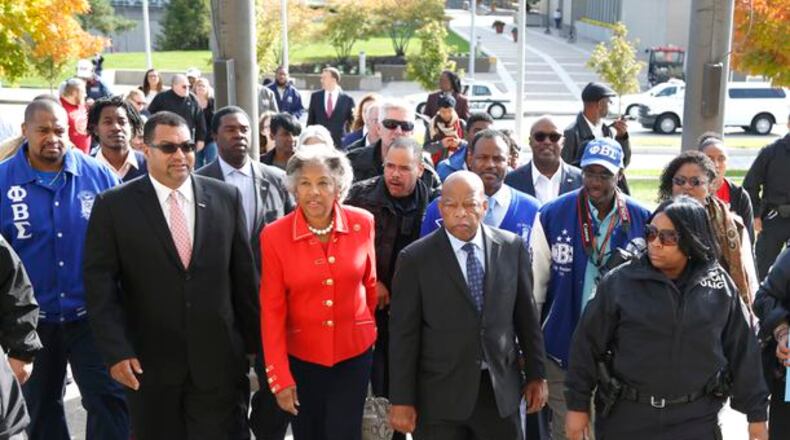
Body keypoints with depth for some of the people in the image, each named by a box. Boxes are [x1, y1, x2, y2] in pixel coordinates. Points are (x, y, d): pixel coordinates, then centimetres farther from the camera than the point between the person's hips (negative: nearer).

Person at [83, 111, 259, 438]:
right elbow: (100, 284, -5)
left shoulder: (226, 197, 2)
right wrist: (116, 350, -12)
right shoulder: (114, 205, -3)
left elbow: (243, 275, 6)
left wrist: (254, 340, 8)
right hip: (148, 361, -1)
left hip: (218, 357, 1)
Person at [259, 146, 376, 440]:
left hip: (355, 351, 1)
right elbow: (272, 309, -10)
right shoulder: (274, 236, -13)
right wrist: (279, 376, -11)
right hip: (301, 355, 0)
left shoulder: (362, 223, -8)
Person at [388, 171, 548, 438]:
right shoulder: (415, 258, -7)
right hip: (440, 394, -2)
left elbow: (526, 316, 8)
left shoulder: (512, 248, 1)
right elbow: (404, 334, -7)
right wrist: (402, 400, -8)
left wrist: (536, 374, 10)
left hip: (500, 389, 3)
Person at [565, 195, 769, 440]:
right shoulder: (619, 283, -7)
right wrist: (577, 404, -1)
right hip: (626, 418, -1)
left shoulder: (720, 286, 0)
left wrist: (756, 411, 9)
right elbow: (588, 344, -2)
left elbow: (741, 350, 7)